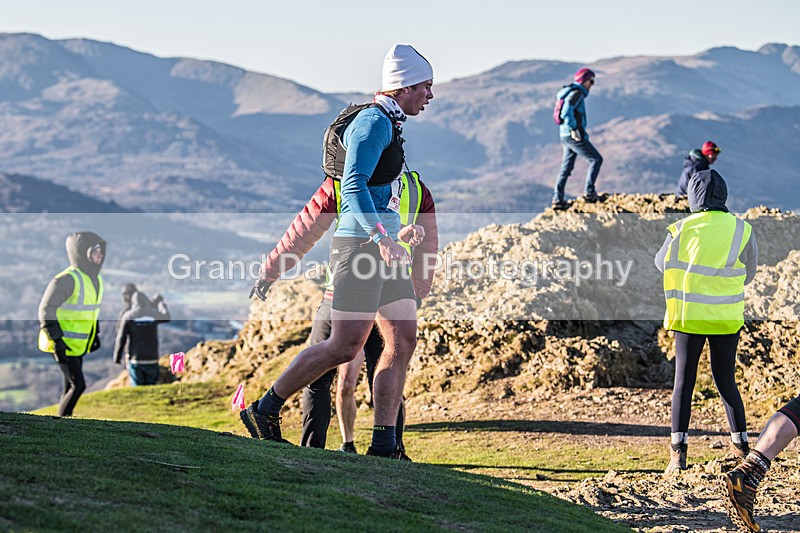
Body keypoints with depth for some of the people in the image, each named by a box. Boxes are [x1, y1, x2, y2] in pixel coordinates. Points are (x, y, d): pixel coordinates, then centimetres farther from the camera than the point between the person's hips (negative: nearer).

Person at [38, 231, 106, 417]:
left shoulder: (95, 278, 9)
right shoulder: (67, 280, -20)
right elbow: (46, 309, -20)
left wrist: (96, 334, 20)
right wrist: (57, 340, -24)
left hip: (78, 344, 9)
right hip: (63, 344, -9)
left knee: (71, 387, 12)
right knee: (78, 386, -12)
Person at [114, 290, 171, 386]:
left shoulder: (128, 316, -5)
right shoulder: (153, 314, 0)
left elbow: (121, 338, -6)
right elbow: (166, 317, 24)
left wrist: (117, 356, 7)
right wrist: (161, 302, 41)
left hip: (135, 359, -2)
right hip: (151, 359, 2)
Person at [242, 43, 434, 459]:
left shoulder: (388, 124, 20)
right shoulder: (374, 121, -11)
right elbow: (353, 185, -22)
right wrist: (381, 236, -32)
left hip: (384, 246, 10)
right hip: (360, 243, -10)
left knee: (403, 340, 1)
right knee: (345, 347, -10)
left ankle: (383, 445, 2)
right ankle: (264, 410, 3)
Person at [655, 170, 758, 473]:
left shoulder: (682, 229, -5)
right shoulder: (742, 231, -2)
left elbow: (662, 263, 12)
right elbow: (748, 275, 9)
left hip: (689, 317, -1)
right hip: (727, 318, 1)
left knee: (684, 382, 4)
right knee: (726, 382, 13)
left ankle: (678, 453, -3)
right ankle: (741, 447, 15)